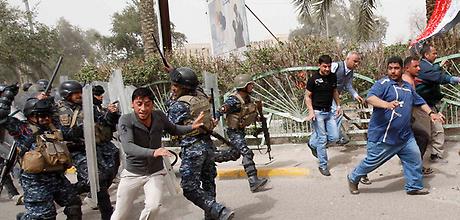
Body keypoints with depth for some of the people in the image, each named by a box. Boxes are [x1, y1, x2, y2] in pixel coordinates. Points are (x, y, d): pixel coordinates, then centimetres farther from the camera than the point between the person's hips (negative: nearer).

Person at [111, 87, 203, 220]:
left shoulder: (159, 116, -8)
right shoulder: (126, 120, -19)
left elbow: (174, 130, 12)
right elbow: (128, 147, -35)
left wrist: (192, 127, -4)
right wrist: (152, 152, -51)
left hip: (155, 172, 2)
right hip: (133, 173, -2)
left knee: (153, 207, -20)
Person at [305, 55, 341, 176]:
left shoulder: (333, 77, 3)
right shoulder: (313, 79, -13)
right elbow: (307, 96, -7)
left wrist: (338, 105, 12)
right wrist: (311, 111, -16)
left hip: (329, 112, 6)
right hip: (318, 112, -6)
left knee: (334, 137, 3)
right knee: (322, 139, -3)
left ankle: (312, 143, 28)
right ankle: (323, 165, 11)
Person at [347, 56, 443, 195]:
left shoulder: (407, 86, 15)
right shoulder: (383, 83, -11)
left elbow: (420, 101, 28)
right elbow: (370, 98, -29)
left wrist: (431, 113, 16)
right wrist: (387, 104, -45)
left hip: (405, 135, 7)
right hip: (383, 135, -7)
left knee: (414, 158, 9)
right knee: (372, 161, 2)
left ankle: (414, 186, 26)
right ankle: (353, 179, 24)